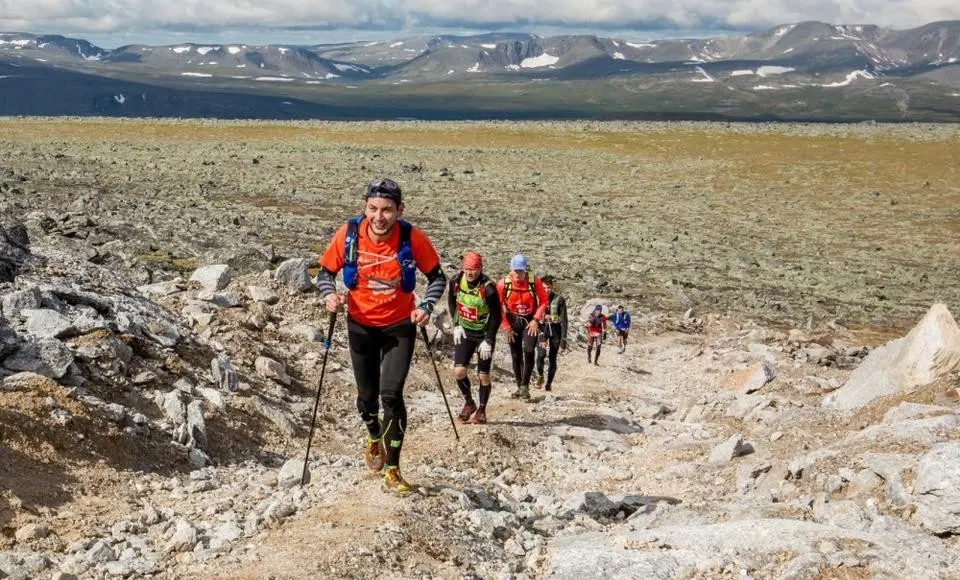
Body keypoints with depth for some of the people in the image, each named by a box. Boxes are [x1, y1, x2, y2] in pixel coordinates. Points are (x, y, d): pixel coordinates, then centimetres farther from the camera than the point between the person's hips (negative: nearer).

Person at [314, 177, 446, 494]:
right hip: (361, 325, 2)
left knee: (391, 394, -16)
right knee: (367, 394, 15)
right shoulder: (348, 235, -18)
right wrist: (329, 294, -24)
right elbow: (325, 273, -4)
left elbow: (437, 277, -6)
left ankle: (392, 469, -3)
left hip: (399, 326, -2)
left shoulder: (413, 239, -20)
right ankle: (374, 438, 49)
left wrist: (426, 306, -22)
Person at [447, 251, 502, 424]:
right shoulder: (456, 281, -10)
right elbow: (451, 302, 11)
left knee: (483, 375, 2)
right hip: (465, 332, 3)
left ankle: (481, 411, 18)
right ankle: (469, 403, 15)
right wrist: (456, 325, 4)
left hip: (484, 335, -3)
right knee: (459, 371, -8)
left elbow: (496, 317, -15)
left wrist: (488, 341, -16)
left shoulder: (488, 288, -24)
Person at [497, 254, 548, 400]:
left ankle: (525, 386, -7)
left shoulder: (534, 281, -16)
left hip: (530, 321, -1)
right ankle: (519, 387, 20)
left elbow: (543, 301, -5)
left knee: (529, 352, -18)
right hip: (513, 322, 1)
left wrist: (536, 319, -13)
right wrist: (506, 327, -7)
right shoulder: (503, 284, -15)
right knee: (516, 356, 7)